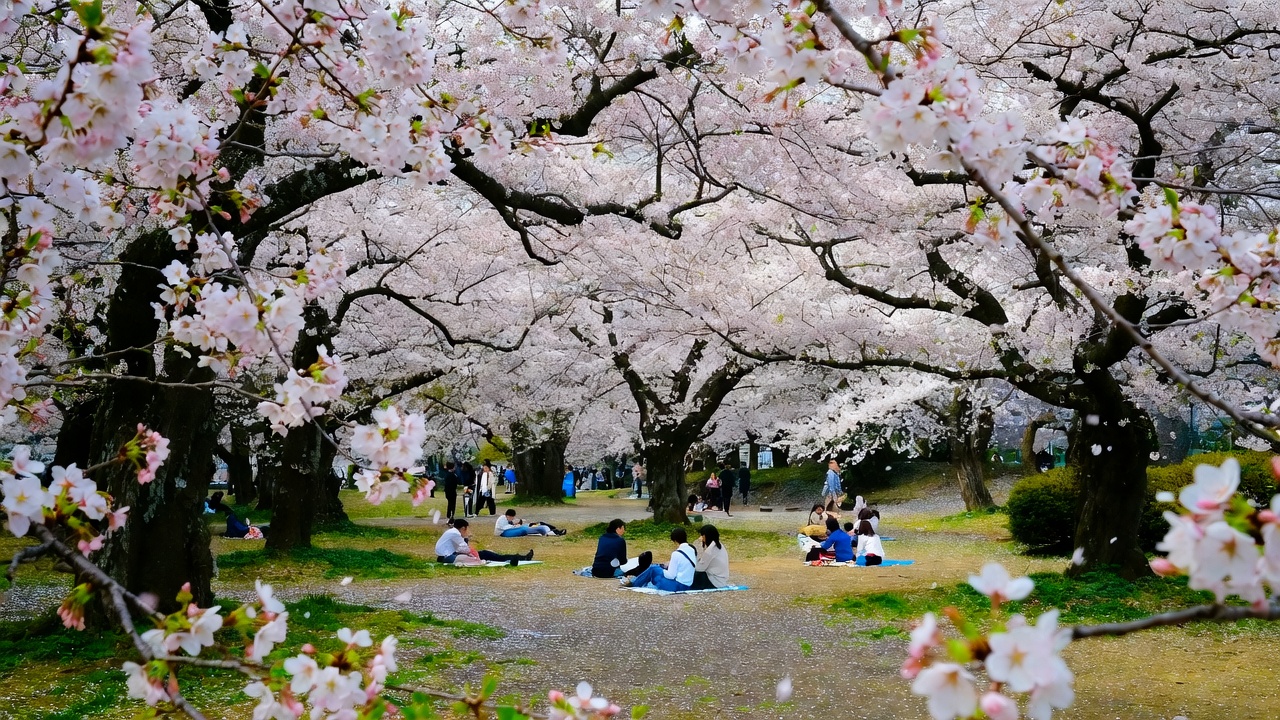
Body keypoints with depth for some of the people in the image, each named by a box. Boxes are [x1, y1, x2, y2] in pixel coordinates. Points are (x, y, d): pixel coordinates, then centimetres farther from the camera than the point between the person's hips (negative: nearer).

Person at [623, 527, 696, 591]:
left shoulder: (677, 554, -18)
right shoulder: (692, 550, 5)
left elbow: (671, 575, -15)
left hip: (677, 586, -8)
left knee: (653, 569, 6)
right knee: (658, 567, 17)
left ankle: (632, 583, 24)